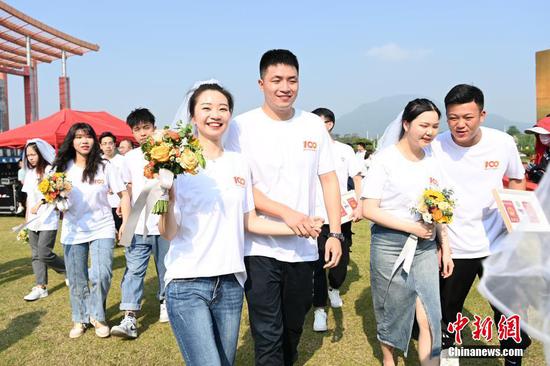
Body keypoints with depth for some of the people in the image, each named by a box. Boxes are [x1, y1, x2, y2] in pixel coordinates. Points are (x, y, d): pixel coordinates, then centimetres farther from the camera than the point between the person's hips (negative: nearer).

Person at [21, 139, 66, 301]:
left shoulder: (50, 170, -8)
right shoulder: (29, 173, 13)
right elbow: (29, 196, 17)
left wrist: (39, 204, -26)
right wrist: (27, 216, 17)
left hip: (48, 220, -7)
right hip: (33, 221, 7)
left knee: (44, 254, -10)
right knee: (36, 255, 8)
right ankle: (41, 287, 13)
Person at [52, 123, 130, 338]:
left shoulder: (104, 167, -3)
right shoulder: (63, 168, 2)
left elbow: (123, 194, -1)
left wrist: (125, 223, -9)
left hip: (102, 229, -2)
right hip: (73, 231, 2)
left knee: (102, 275, -14)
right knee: (76, 280, 9)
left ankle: (97, 316, 10)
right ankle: (80, 319, 30)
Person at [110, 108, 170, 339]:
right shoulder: (130, 158, 9)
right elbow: (127, 192, 11)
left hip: (164, 223, -2)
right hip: (138, 225, 2)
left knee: (165, 267, 10)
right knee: (133, 271, -3)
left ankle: (165, 301, 31)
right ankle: (129, 319, -4)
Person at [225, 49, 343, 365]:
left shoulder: (314, 125, 4)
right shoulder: (242, 126, -7)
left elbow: (329, 179, 6)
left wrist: (335, 233, -2)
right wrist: (286, 213, -22)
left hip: (303, 247, 4)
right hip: (260, 247, -4)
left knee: (294, 327, 21)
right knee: (268, 335, 1)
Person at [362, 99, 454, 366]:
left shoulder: (433, 160, 6)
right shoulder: (385, 159, -9)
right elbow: (369, 210, -12)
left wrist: (445, 249, 9)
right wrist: (412, 227, -17)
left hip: (425, 247, 4)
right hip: (389, 246, -4)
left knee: (429, 318, -1)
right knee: (391, 311, 12)